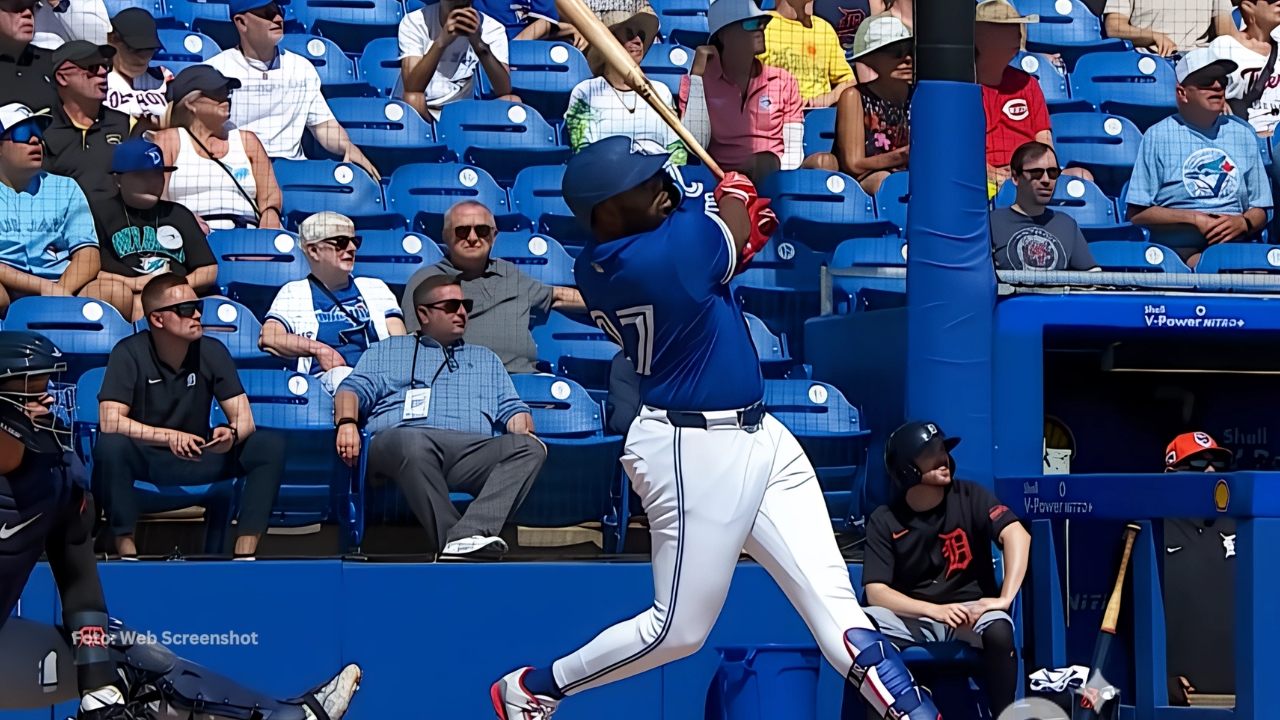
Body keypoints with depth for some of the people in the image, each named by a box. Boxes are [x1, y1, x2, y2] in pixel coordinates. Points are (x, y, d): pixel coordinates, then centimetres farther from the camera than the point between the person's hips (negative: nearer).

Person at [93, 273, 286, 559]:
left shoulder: (212, 352, -5)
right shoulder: (129, 354, -14)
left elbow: (244, 418, -8)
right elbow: (110, 421, -23)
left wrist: (231, 433, -33)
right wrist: (169, 437, -35)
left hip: (198, 459, 3)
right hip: (144, 459, -3)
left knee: (271, 445, -19)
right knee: (110, 446, -37)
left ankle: (244, 554, -20)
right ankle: (126, 549, -24)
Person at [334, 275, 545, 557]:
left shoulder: (486, 359, 37)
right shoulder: (387, 351, 30)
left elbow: (511, 409, 26)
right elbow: (354, 389, 16)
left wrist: (525, 430, 2)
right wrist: (347, 423, -7)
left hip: (472, 452, 3)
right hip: (397, 445, -3)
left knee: (531, 449, -30)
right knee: (412, 441, -42)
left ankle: (468, 534, -49)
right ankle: (449, 537, -45)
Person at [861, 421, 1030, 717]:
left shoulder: (969, 497, -4)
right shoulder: (884, 521, -2)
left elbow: (1017, 535, -19)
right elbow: (876, 592, -10)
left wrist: (1004, 599, -32)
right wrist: (935, 610, -25)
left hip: (971, 611, -1)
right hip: (914, 617, 1)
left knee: (998, 630, -36)